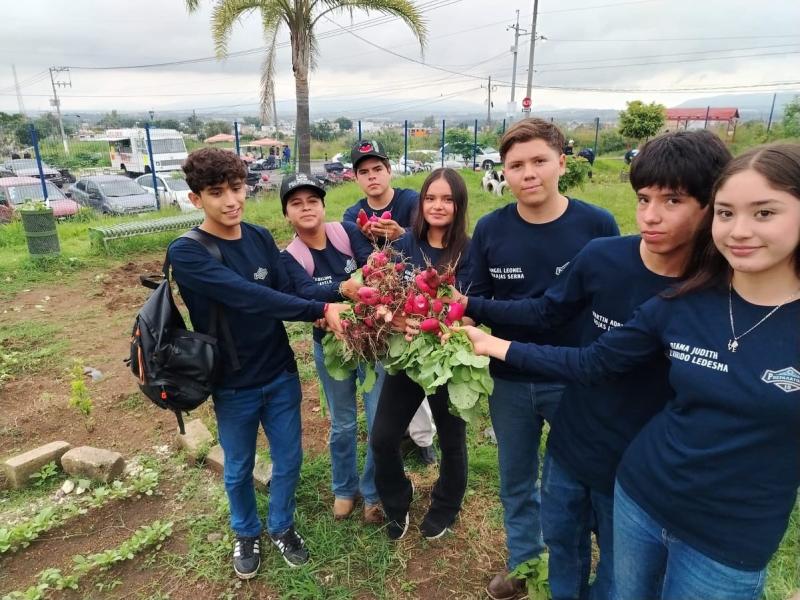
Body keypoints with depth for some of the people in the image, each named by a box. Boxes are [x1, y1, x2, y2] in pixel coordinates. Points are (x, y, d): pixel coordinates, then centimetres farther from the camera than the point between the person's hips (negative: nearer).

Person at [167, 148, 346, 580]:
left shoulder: (261, 238, -2)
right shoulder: (186, 254, -19)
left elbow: (284, 295, -5)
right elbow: (250, 296, -31)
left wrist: (321, 316, -26)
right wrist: (321, 309, -36)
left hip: (281, 375, 4)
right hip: (234, 387, -3)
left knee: (288, 461, 17)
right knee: (239, 470, 19)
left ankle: (281, 527, 45)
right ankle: (246, 533, 47)